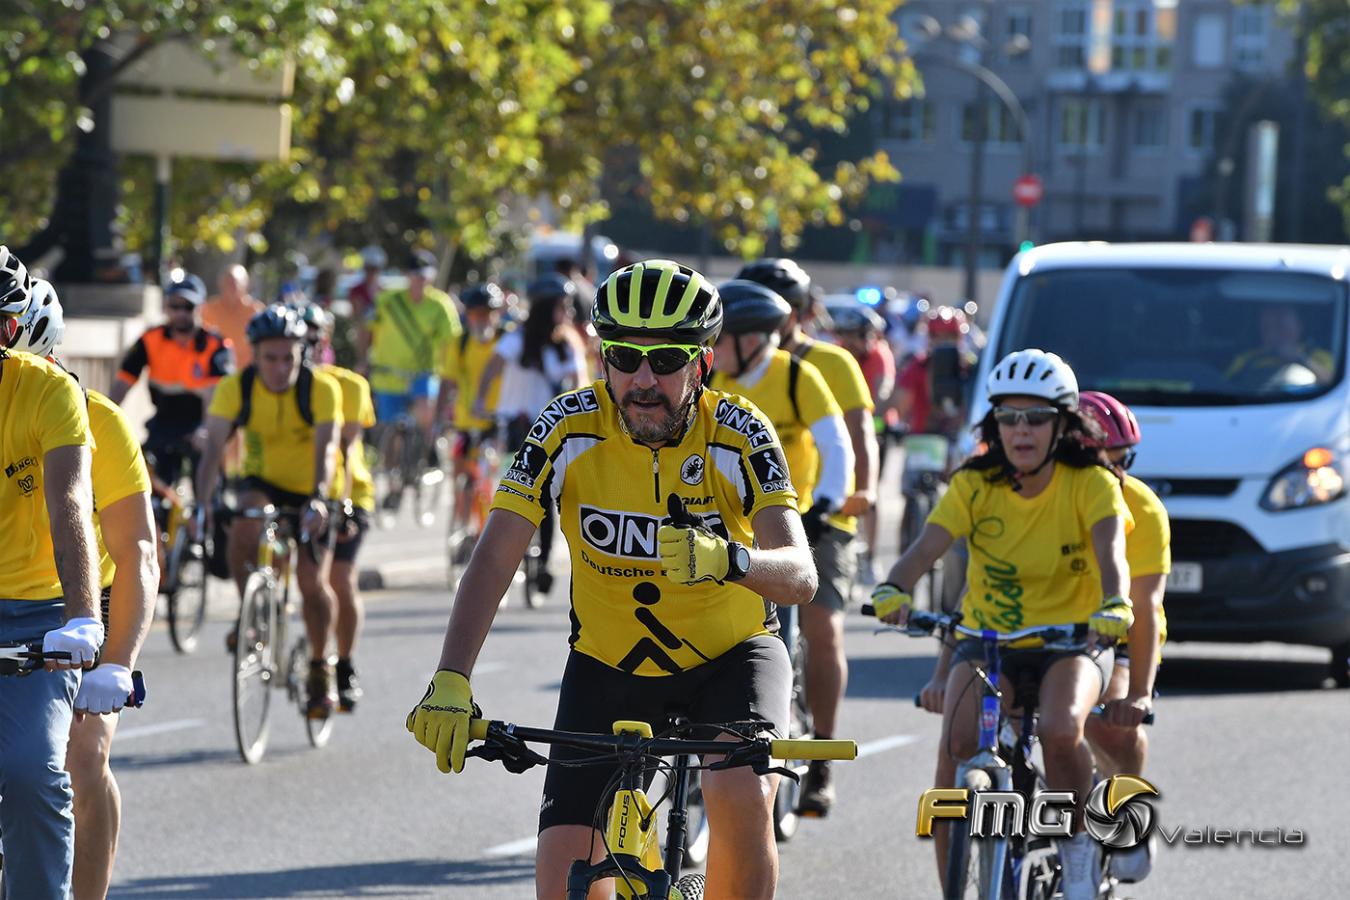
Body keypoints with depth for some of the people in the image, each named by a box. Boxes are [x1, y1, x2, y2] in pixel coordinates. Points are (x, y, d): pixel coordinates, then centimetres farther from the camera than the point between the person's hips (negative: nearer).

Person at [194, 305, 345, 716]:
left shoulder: (321, 389, -23)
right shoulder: (236, 388, -18)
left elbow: (325, 449, -34)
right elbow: (213, 446, -26)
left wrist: (318, 500, -51)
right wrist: (203, 501, -42)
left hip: (309, 492, -1)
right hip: (263, 482, 1)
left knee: (312, 582, -11)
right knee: (244, 526, -33)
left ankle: (319, 667, 12)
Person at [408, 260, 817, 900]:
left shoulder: (738, 436, -20)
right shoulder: (569, 429, -18)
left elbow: (800, 575, -31)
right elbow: (495, 558, -23)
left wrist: (727, 559, -54)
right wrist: (450, 682, -37)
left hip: (729, 655, -2)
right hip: (610, 664, 2)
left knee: (741, 796, -31)